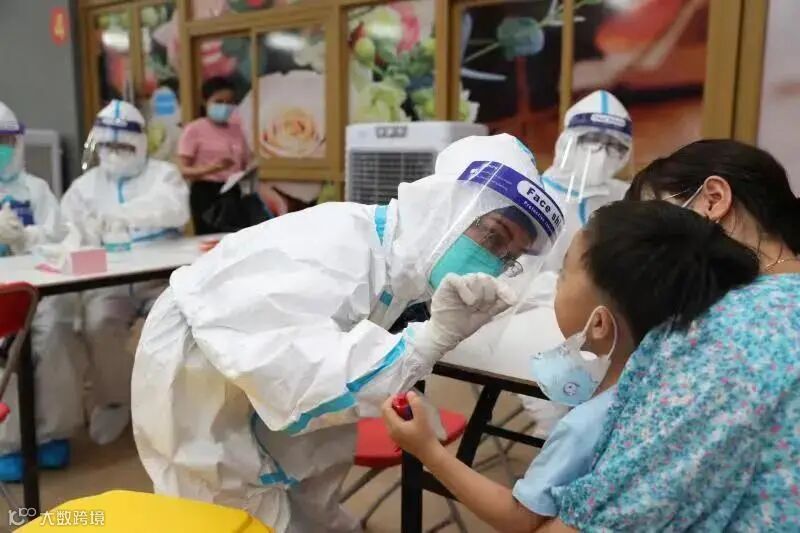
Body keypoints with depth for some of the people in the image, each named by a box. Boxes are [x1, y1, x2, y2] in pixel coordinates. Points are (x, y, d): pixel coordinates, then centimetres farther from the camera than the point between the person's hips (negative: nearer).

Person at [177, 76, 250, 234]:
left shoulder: (236, 129, 14)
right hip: (206, 193, -5)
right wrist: (211, 169, -25)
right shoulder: (194, 129, -3)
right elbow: (183, 170, -8)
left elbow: (245, 163, 20)